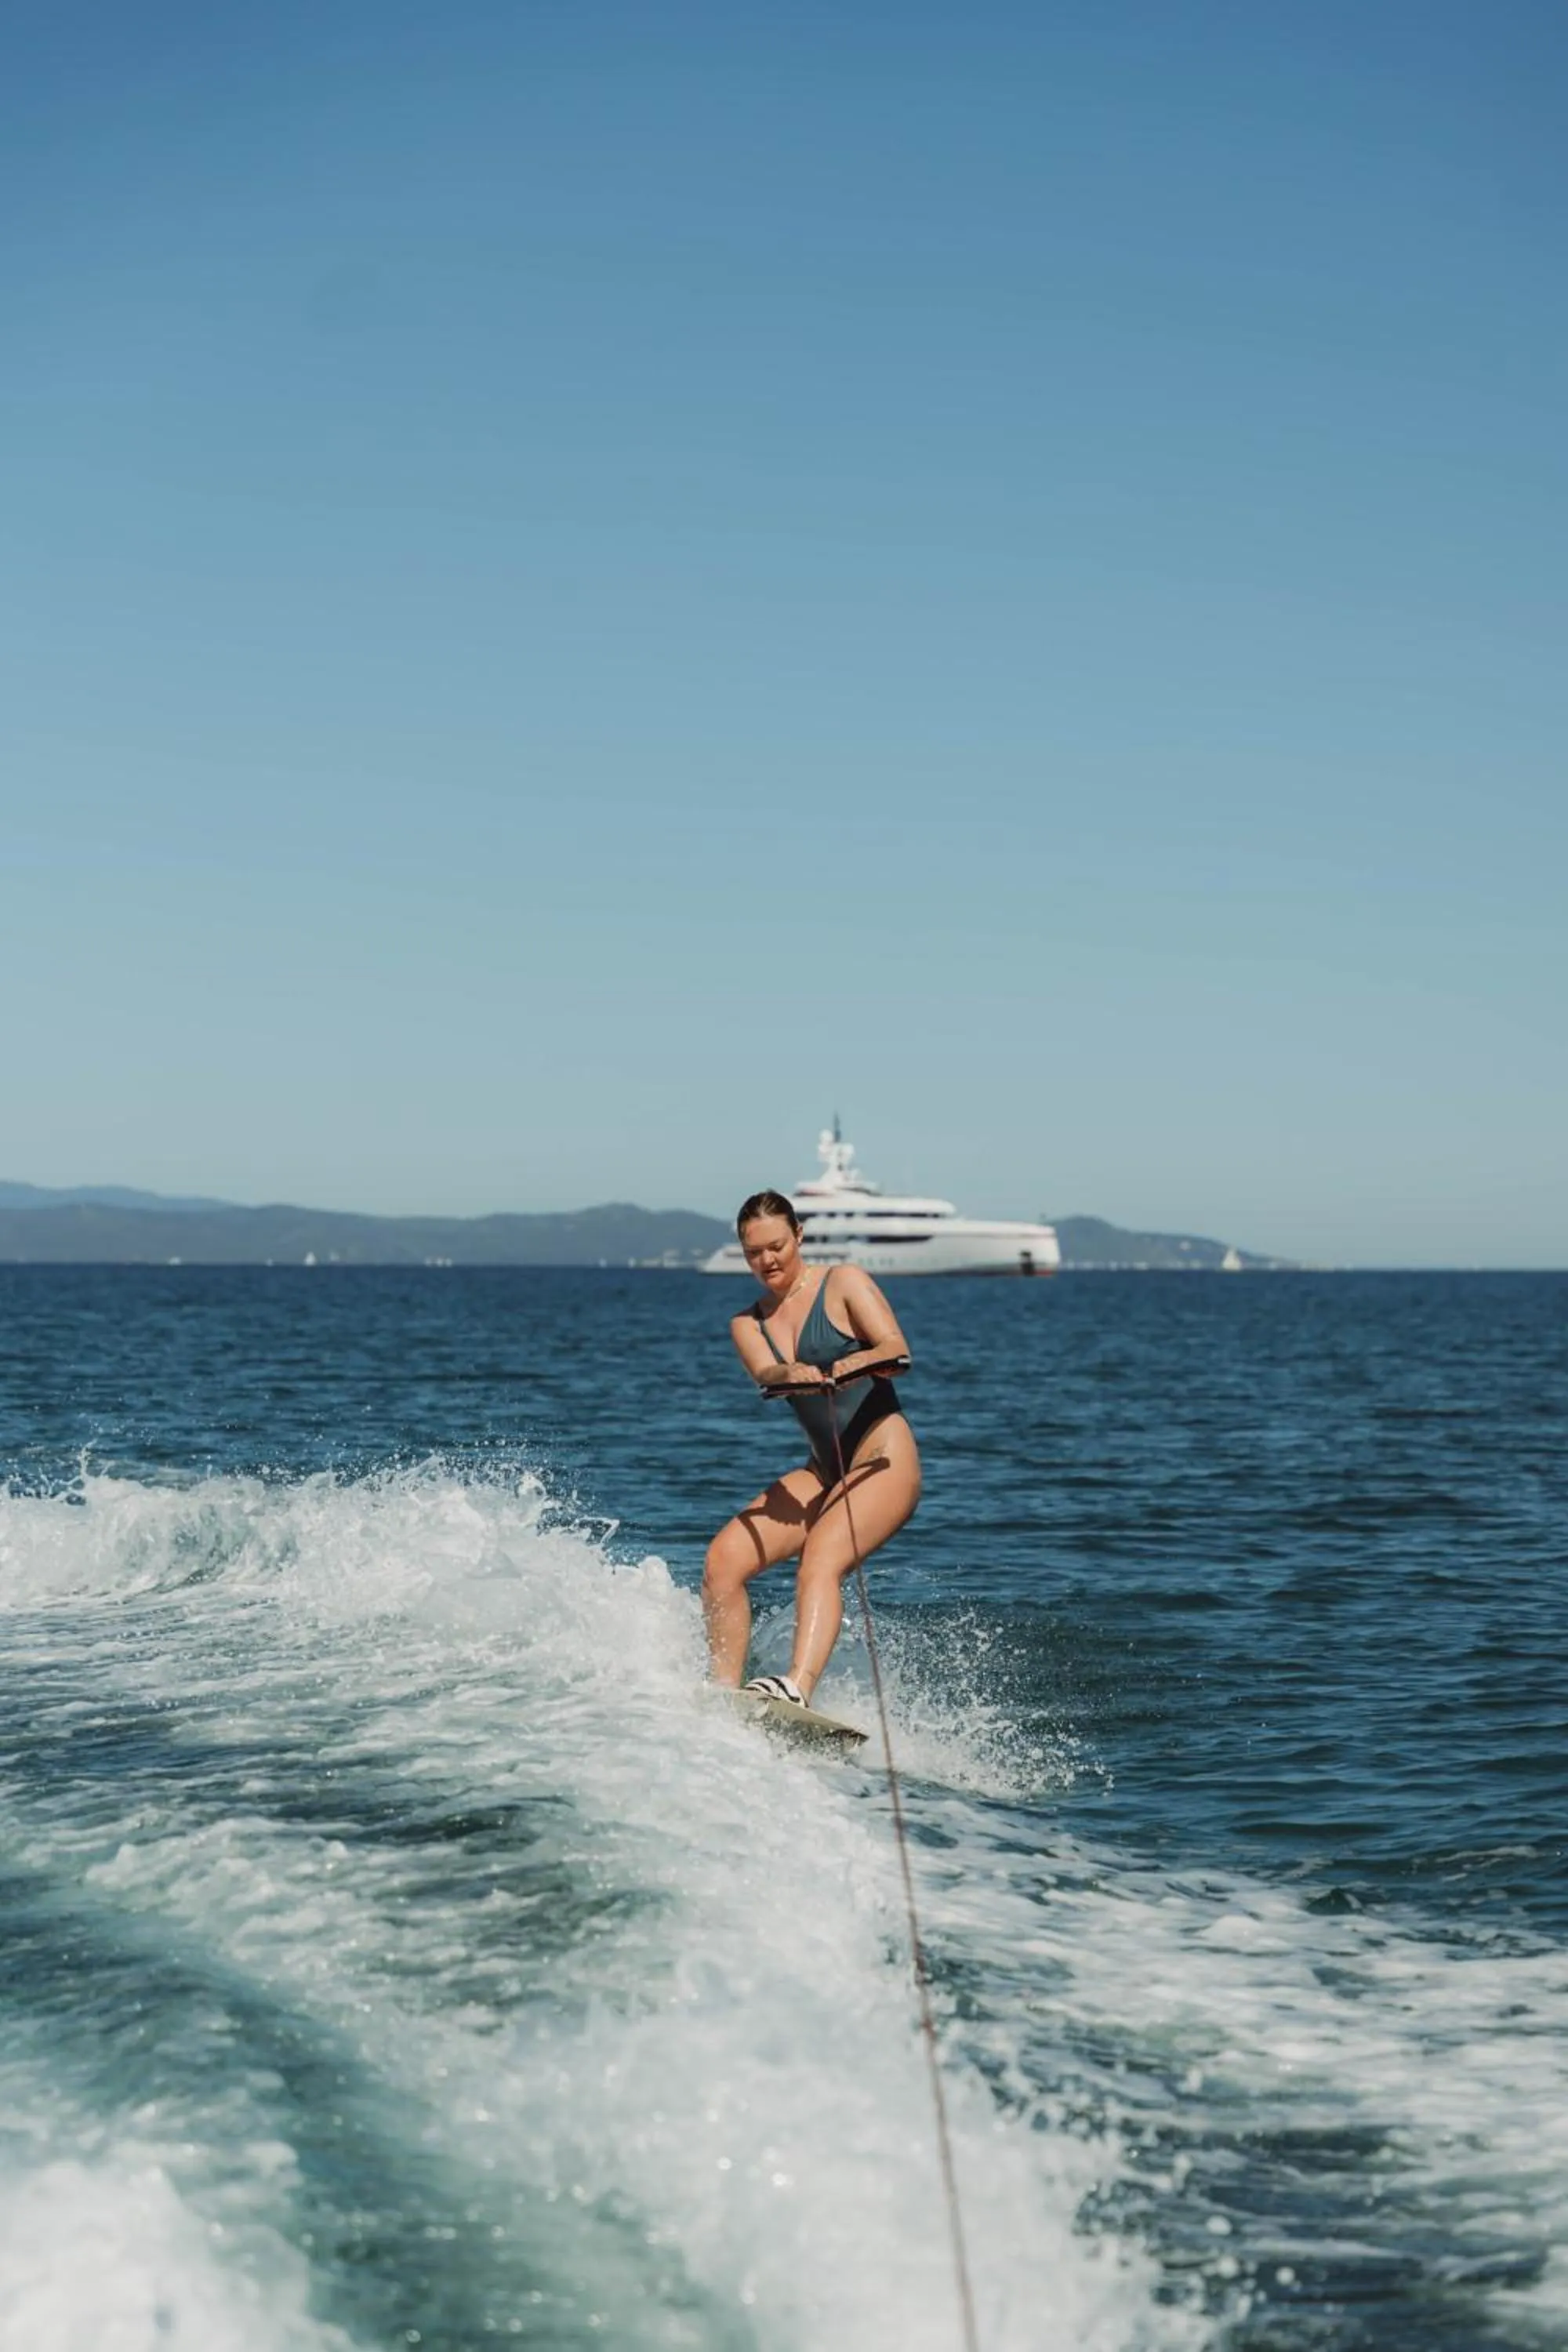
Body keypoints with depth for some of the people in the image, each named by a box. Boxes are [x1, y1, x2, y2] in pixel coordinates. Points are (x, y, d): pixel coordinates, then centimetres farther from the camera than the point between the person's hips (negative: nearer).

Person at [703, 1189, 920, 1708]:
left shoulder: (844, 1282, 2)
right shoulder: (748, 1324, 13)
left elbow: (896, 1348, -12)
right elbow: (763, 1373, -9)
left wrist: (854, 1362, -34)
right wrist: (791, 1374, -34)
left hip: (885, 1456, -6)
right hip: (823, 1469, 6)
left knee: (821, 1558, -31)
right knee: (724, 1558, -12)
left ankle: (796, 1689, -48)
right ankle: (725, 1696, -10)